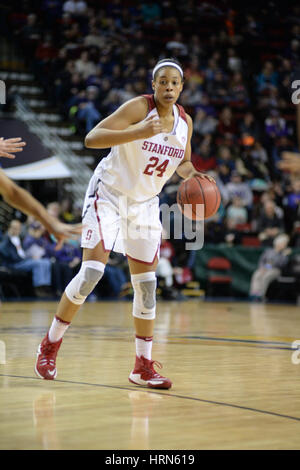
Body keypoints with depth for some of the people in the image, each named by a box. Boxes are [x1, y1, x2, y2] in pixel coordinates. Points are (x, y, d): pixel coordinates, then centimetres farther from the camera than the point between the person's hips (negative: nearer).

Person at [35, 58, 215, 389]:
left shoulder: (185, 122, 0)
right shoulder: (139, 107, -18)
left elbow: (182, 162, 17)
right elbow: (91, 139, -27)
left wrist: (192, 175, -7)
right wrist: (139, 133, -39)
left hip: (145, 203, 6)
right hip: (108, 195, -6)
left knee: (146, 283, 3)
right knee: (92, 271, -16)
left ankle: (143, 367, 12)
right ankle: (49, 346, 1)